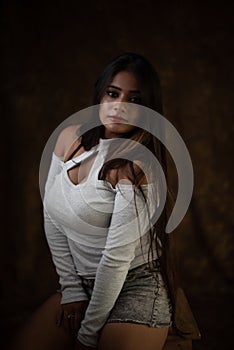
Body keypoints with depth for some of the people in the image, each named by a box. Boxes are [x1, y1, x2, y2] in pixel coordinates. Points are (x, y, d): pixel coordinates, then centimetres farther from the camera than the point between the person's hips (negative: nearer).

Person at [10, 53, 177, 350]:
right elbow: (52, 218, 2)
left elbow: (117, 257, -22)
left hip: (135, 287, -6)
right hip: (83, 282, 6)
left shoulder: (135, 165, -23)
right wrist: (72, 290, -2)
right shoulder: (70, 138, -1)